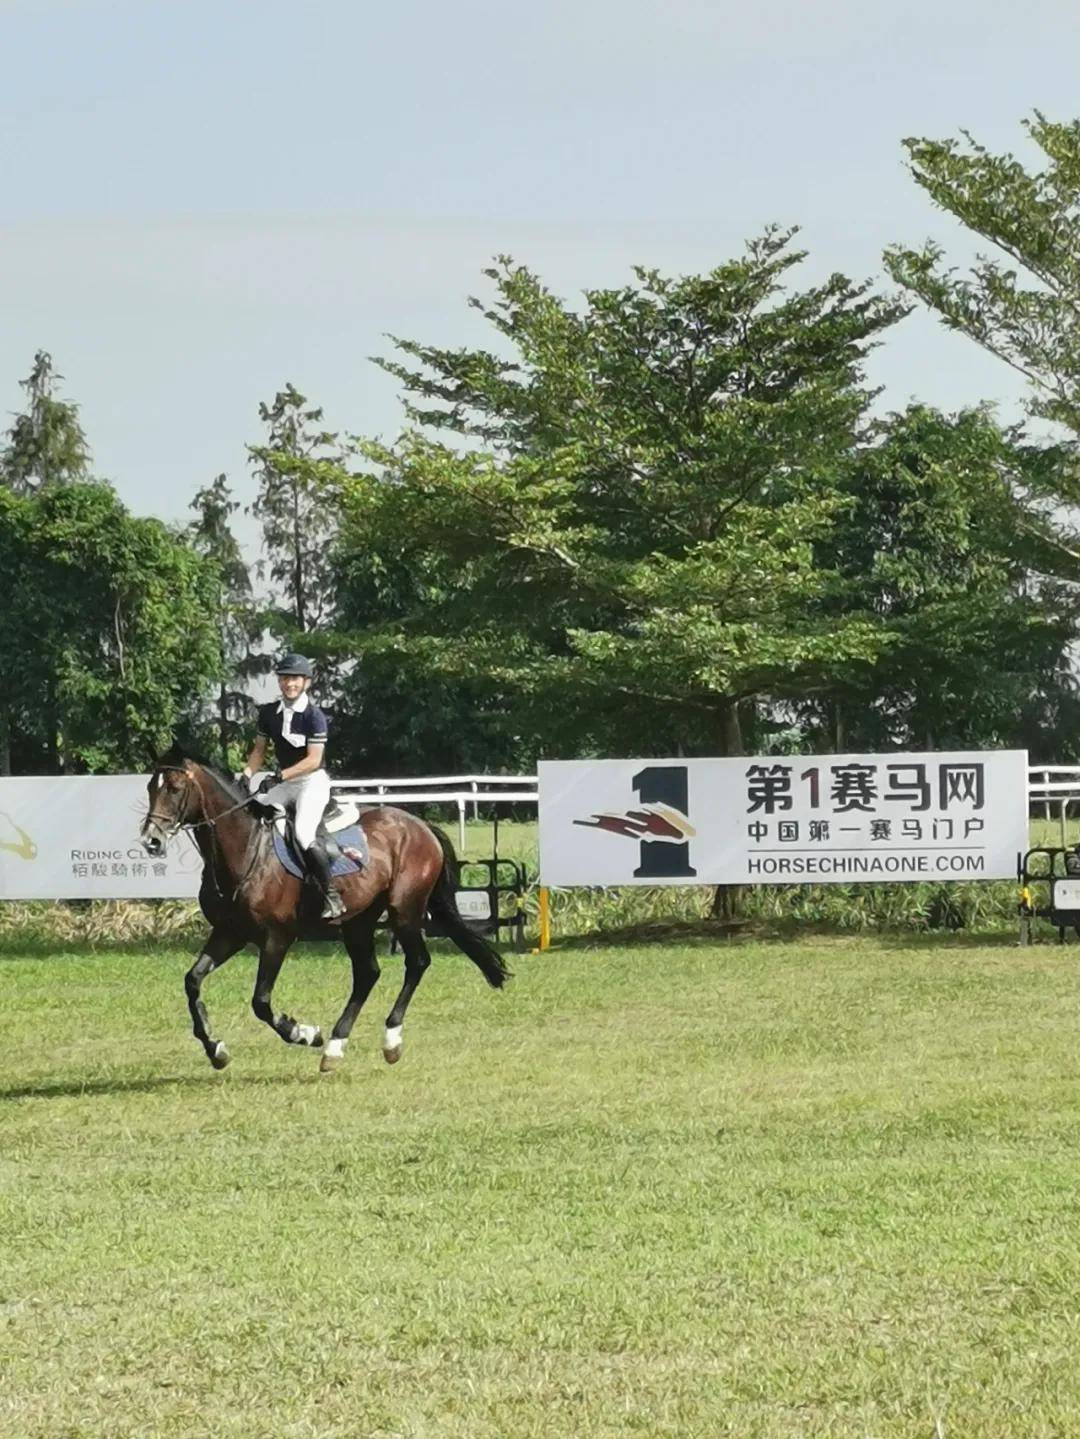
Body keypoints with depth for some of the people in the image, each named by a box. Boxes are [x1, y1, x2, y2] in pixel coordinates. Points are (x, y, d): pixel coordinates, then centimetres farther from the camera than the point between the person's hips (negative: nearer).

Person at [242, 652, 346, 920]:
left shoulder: (313, 716, -14)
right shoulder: (269, 713, 5)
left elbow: (313, 760, -19)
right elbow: (259, 750, 12)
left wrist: (279, 777, -27)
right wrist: (247, 775, -7)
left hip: (313, 781, -7)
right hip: (283, 781, 7)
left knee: (304, 833, -27)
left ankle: (332, 897, -21)